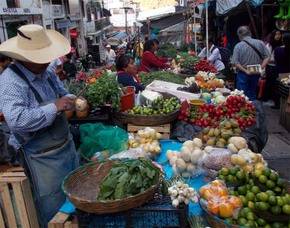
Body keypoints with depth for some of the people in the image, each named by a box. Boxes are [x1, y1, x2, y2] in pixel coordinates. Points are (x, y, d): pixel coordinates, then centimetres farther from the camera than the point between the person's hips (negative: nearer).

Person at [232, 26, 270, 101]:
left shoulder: (238, 46, -9)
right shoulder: (260, 43, -1)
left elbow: (235, 62, -16)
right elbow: (267, 57, -2)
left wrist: (245, 71, -14)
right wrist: (261, 68, -4)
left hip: (243, 74, -3)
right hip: (256, 74, 3)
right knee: (253, 95, 16)